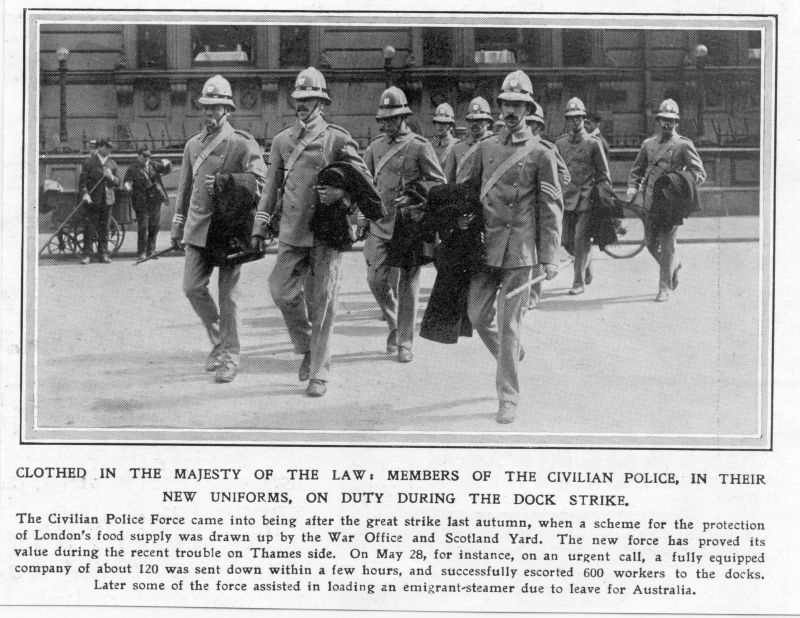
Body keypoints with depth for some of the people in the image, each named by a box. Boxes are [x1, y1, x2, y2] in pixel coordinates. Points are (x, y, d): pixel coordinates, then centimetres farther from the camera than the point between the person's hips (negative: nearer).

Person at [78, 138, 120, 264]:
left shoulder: (112, 164, 13)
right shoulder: (89, 162, 1)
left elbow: (118, 182, 12)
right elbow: (82, 181, -2)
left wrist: (111, 177, -9)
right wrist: (85, 194, -17)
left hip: (107, 200, 3)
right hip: (92, 201, -3)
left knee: (104, 229, 5)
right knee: (89, 228, -5)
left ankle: (103, 255, 11)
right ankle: (87, 255, -1)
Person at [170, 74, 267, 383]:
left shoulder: (241, 143, -4)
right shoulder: (193, 144, 14)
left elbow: (259, 179, -10)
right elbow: (184, 189, 20)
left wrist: (226, 180, -21)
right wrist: (177, 228, 21)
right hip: (198, 227, 5)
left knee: (226, 295, -1)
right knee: (192, 287, -1)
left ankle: (230, 357, 9)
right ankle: (218, 341, 20)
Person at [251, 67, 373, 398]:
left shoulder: (337, 139, -1)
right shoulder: (282, 140, 11)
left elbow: (364, 178, 1)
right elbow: (272, 185, 16)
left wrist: (339, 192, -17)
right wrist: (261, 224, 12)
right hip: (292, 231, 3)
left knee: (321, 303, -1)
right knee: (282, 291, -4)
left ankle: (319, 374, 6)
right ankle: (307, 348, 22)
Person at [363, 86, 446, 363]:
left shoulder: (420, 146, -3)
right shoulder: (376, 146, 10)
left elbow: (439, 184, -2)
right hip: (379, 225, 4)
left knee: (407, 284, 1)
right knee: (376, 279, 0)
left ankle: (405, 343, 9)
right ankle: (394, 324, 25)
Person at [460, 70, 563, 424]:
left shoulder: (541, 154, -1)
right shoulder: (486, 148, 10)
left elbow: (552, 208, -2)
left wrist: (550, 257, -6)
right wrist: (461, 215, -1)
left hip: (519, 251, -4)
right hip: (485, 246, 4)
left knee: (508, 325, -4)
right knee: (478, 316, 6)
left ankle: (508, 399, 5)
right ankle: (511, 357, 35)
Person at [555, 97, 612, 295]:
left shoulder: (593, 143, 1)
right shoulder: (560, 144, 9)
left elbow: (603, 175, 5)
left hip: (587, 199, -3)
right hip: (566, 198, 4)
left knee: (581, 240, -8)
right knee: (568, 241, 5)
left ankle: (579, 282, -2)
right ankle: (586, 265, 32)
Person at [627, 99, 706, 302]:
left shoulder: (683, 145, 0)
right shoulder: (648, 144, 13)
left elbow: (700, 173, -1)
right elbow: (636, 170, 21)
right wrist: (633, 188, 3)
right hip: (650, 201, 5)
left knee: (668, 245, -7)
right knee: (651, 243, 10)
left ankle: (664, 288, -1)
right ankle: (673, 265, 38)